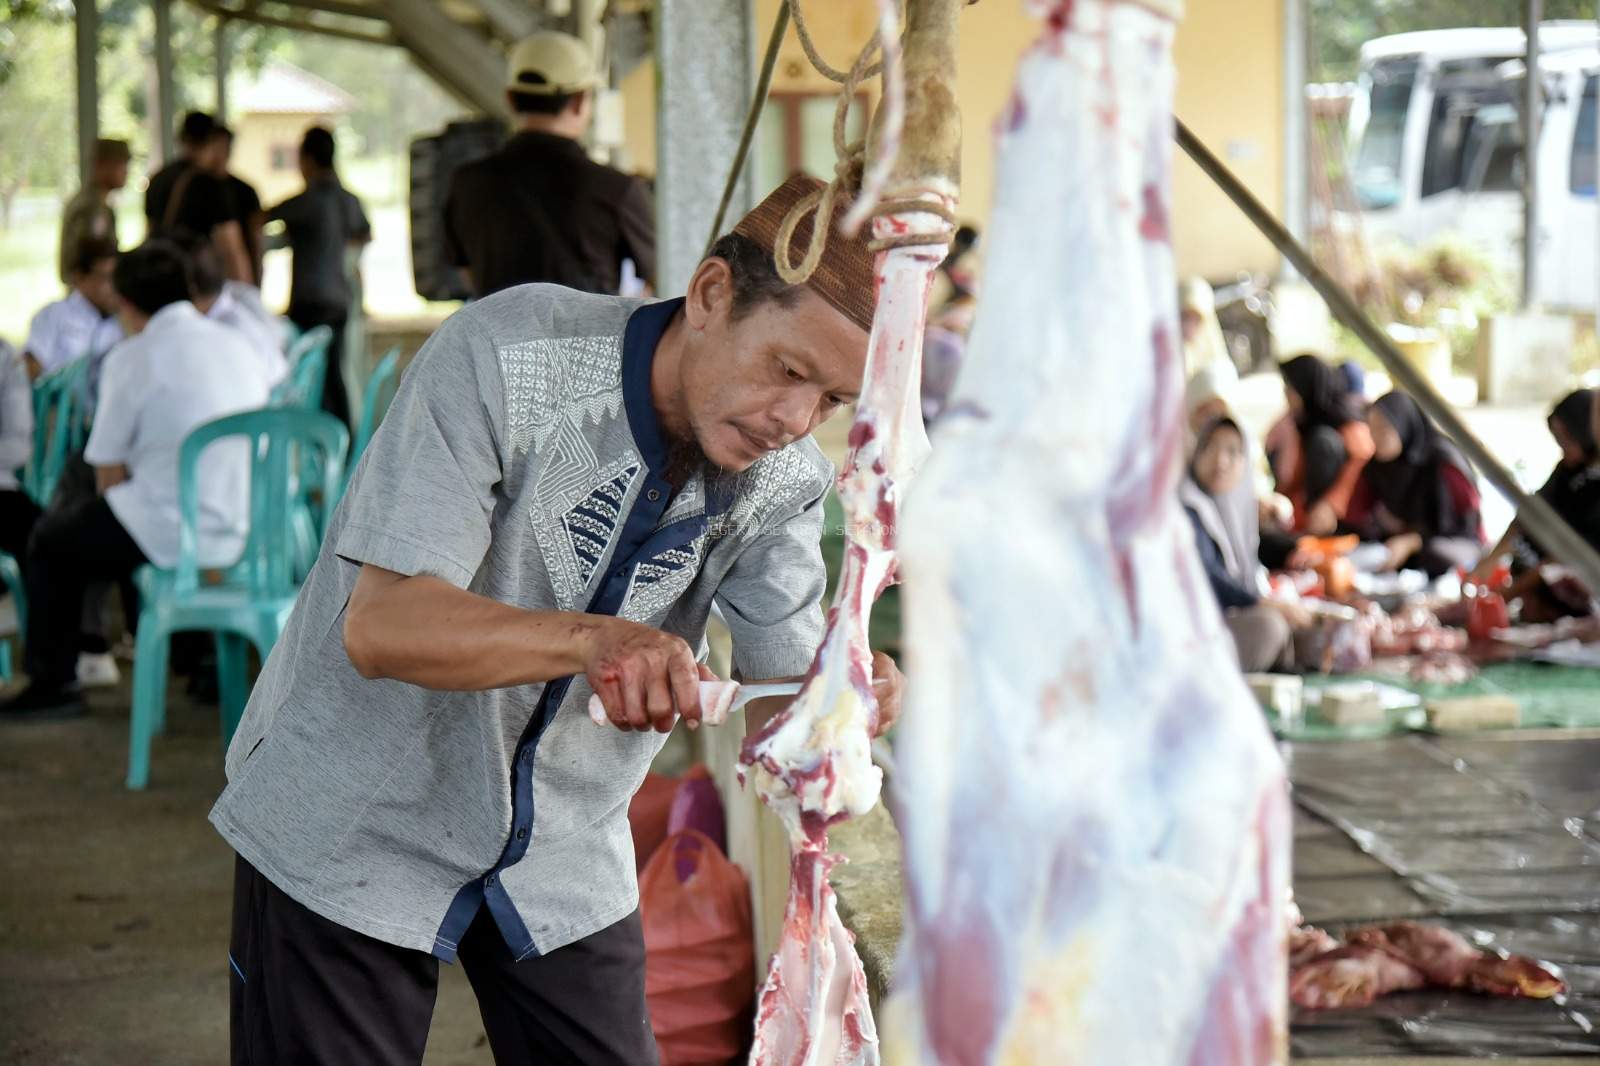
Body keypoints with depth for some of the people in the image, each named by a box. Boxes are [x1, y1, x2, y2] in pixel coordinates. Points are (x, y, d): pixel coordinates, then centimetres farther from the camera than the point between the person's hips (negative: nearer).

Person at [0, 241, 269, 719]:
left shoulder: (134, 357, -9)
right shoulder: (232, 343, 10)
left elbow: (109, 476, -6)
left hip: (173, 534, -7)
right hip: (246, 529, 7)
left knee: (52, 537, 17)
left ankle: (52, 682, 21)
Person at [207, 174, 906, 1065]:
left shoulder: (785, 479, -7)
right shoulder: (505, 358, -25)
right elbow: (380, 626, -32)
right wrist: (591, 640, -47)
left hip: (564, 857, 5)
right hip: (355, 830, -4)